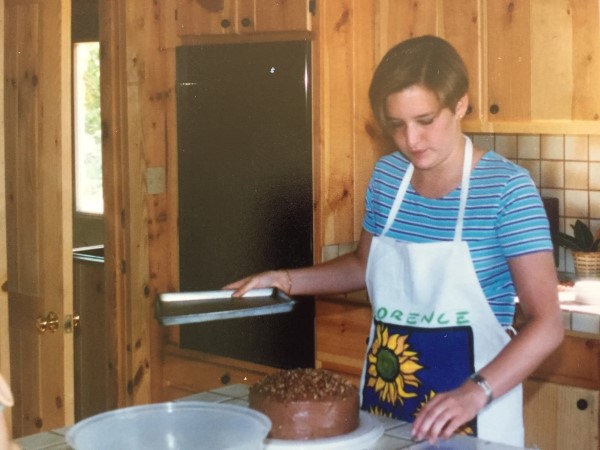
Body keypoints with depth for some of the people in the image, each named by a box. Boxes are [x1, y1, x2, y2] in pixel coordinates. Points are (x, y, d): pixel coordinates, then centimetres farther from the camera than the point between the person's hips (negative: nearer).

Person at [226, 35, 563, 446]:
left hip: (469, 411, -5)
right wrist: (287, 280, 4)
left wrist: (476, 393, -32)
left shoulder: (506, 187, -16)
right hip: (383, 394, 5)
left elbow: (547, 324, -19)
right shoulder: (388, 175, 1)